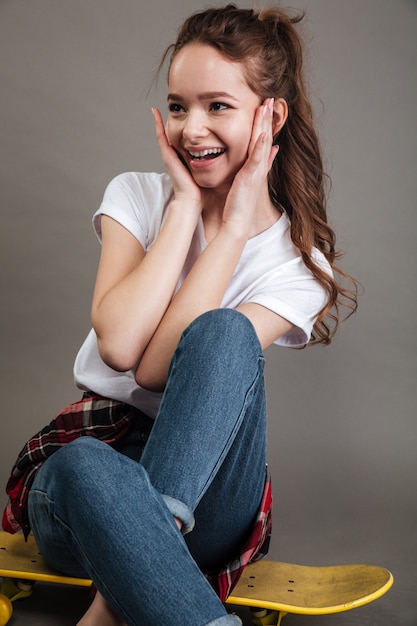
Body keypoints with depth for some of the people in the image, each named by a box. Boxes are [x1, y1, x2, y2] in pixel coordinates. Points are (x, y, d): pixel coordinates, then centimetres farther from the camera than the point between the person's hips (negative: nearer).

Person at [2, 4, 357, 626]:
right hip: (94, 447, 0)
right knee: (85, 468, -38)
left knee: (224, 332, -31)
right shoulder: (137, 195, 2)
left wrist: (234, 228, -16)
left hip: (202, 481, 1)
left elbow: (157, 367, -17)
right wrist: (186, 206, -12)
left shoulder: (298, 260, -3)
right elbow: (118, 344, -18)